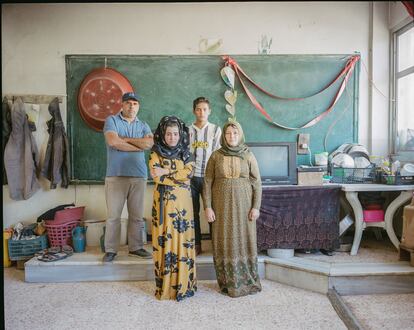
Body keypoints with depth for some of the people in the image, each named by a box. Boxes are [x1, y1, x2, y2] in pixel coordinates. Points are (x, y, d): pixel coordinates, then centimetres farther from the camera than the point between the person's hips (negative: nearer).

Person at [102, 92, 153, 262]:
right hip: (115, 175, -3)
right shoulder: (112, 120, 5)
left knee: (137, 215, 7)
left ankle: (136, 247, 19)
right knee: (113, 215, 0)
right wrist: (139, 146, -5)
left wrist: (124, 139, -5)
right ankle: (110, 250, 12)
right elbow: (113, 142, -14)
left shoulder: (143, 126, 16)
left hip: (139, 176, 3)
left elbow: (149, 143, -5)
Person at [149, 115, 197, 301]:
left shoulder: (186, 153, 9)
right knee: (164, 239, 0)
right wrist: (178, 175, -11)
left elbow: (188, 172, -7)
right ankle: (165, 286, 13)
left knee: (183, 239, 5)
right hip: (164, 202, -2)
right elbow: (155, 175, -12)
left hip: (182, 202, 2)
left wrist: (166, 172, -11)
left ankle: (183, 284, 17)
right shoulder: (156, 153, 2)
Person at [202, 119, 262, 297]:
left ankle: (247, 281, 21)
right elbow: (207, 182, 0)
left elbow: (257, 182, 1)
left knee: (244, 240, 6)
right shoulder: (216, 156, 1)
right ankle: (228, 283, 19)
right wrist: (207, 207, -7)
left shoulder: (248, 156, 1)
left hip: (243, 204, 0)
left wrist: (256, 207, -6)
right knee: (224, 241, 4)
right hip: (222, 205, 0)